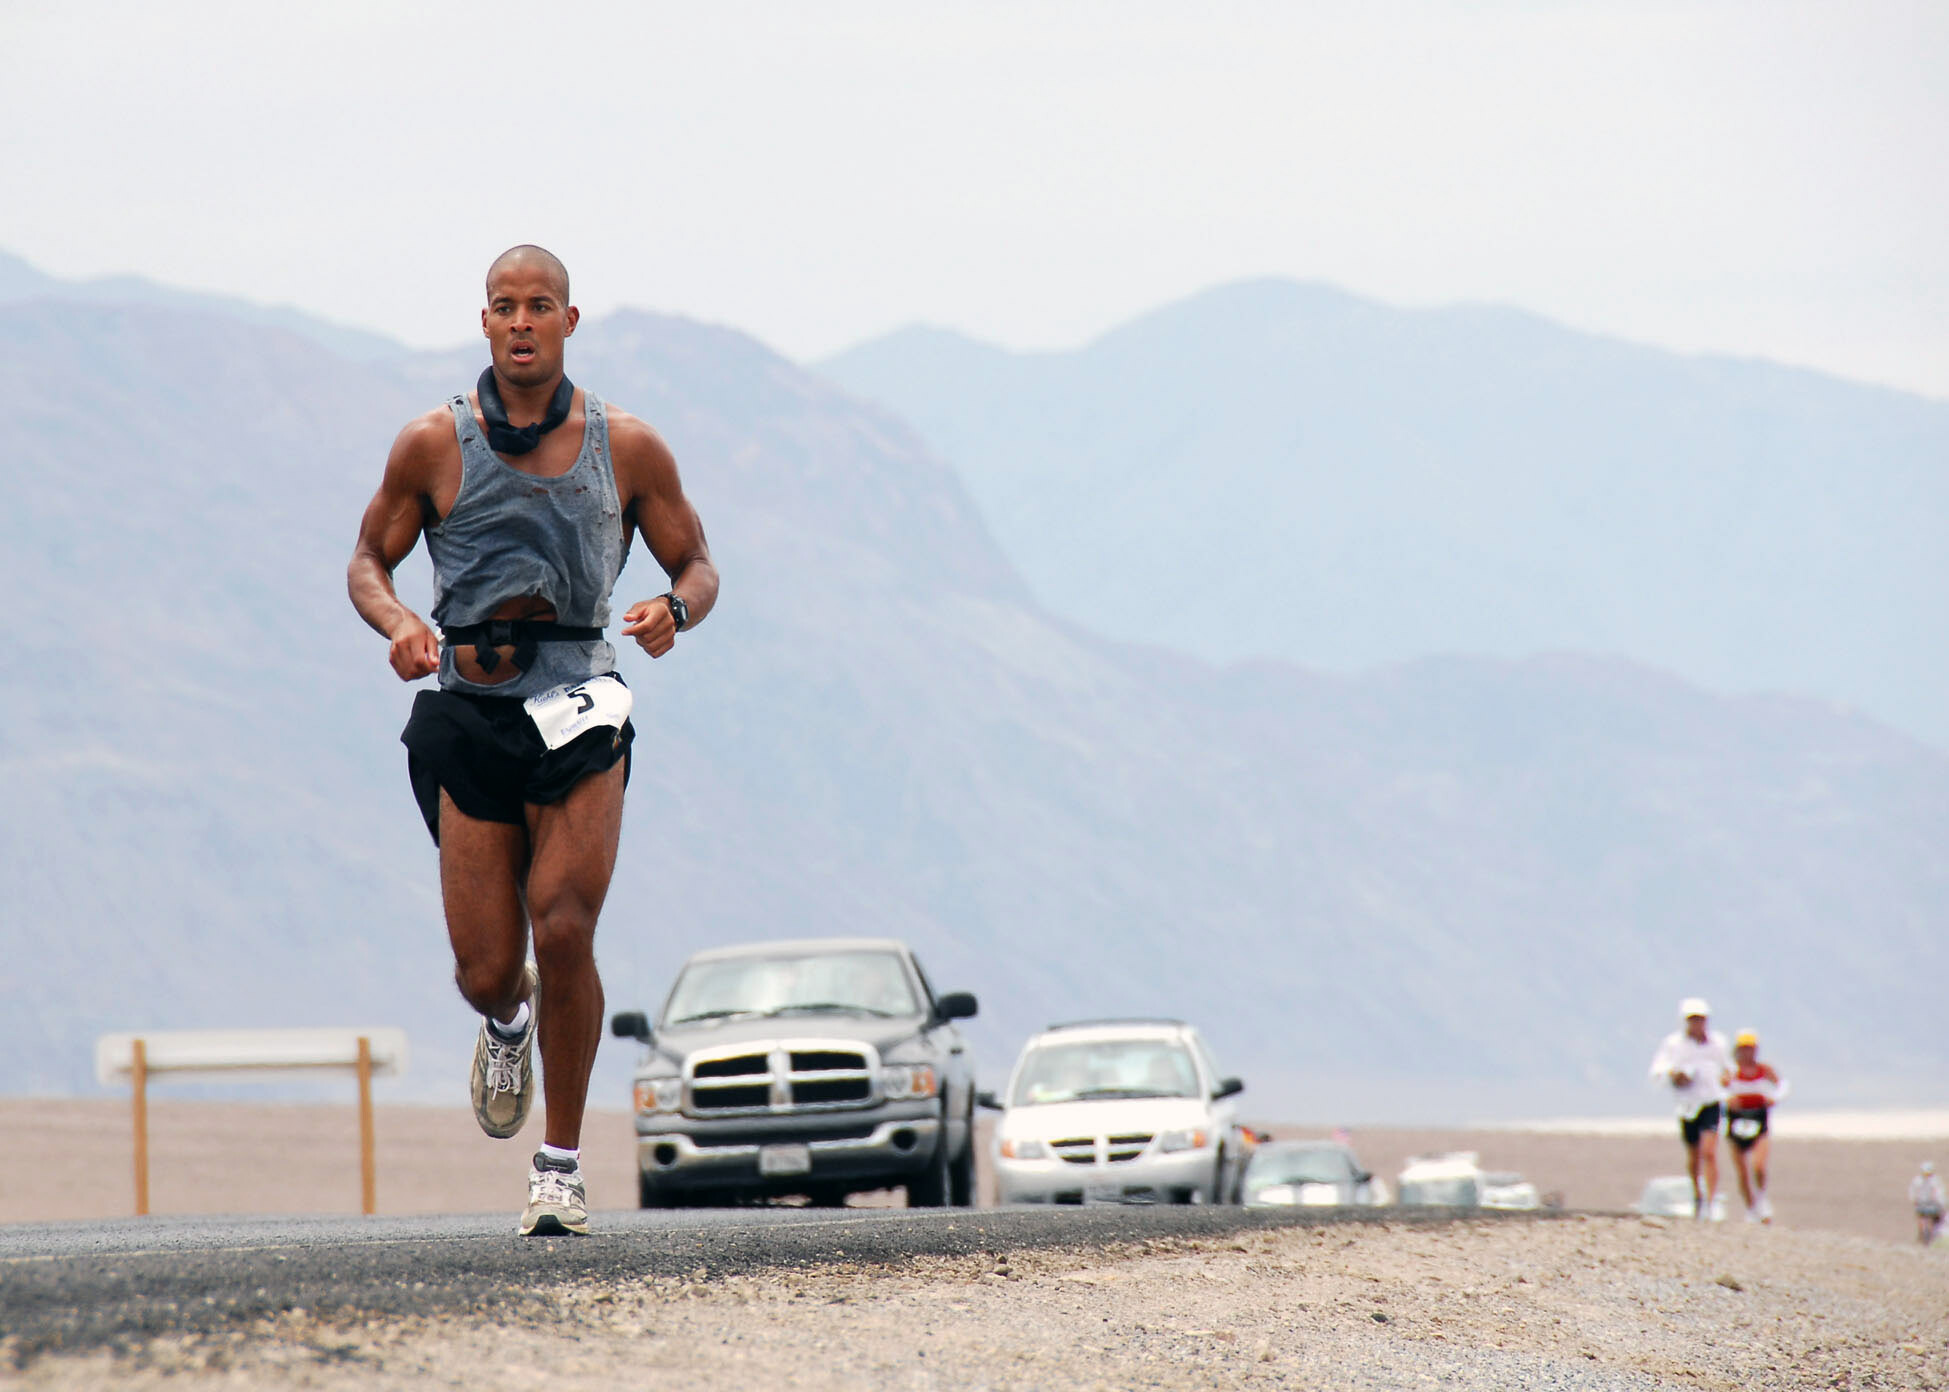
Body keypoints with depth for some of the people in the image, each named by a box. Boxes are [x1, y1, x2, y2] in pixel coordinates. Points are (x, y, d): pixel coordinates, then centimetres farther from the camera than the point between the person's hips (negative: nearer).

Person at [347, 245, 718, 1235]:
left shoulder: (626, 448, 2)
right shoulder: (434, 445, 1)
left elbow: (697, 565, 12)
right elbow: (369, 560, 11)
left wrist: (674, 611, -12)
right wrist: (397, 624, -11)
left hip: (577, 706, -1)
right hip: (467, 710, 1)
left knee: (563, 932, -17)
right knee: (487, 969, 0)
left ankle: (563, 1165, -2)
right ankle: (507, 1024, 41)